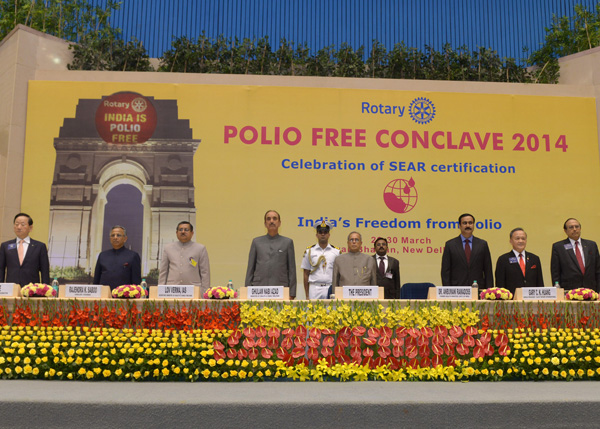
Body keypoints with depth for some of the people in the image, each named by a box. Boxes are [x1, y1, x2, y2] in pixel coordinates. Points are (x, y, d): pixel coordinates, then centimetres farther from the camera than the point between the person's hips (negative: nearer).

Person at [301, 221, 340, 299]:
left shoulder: (336, 251, 8)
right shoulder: (309, 251, 7)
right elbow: (306, 274, 8)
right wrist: (307, 295, 5)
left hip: (331, 289, 0)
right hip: (314, 289, 0)